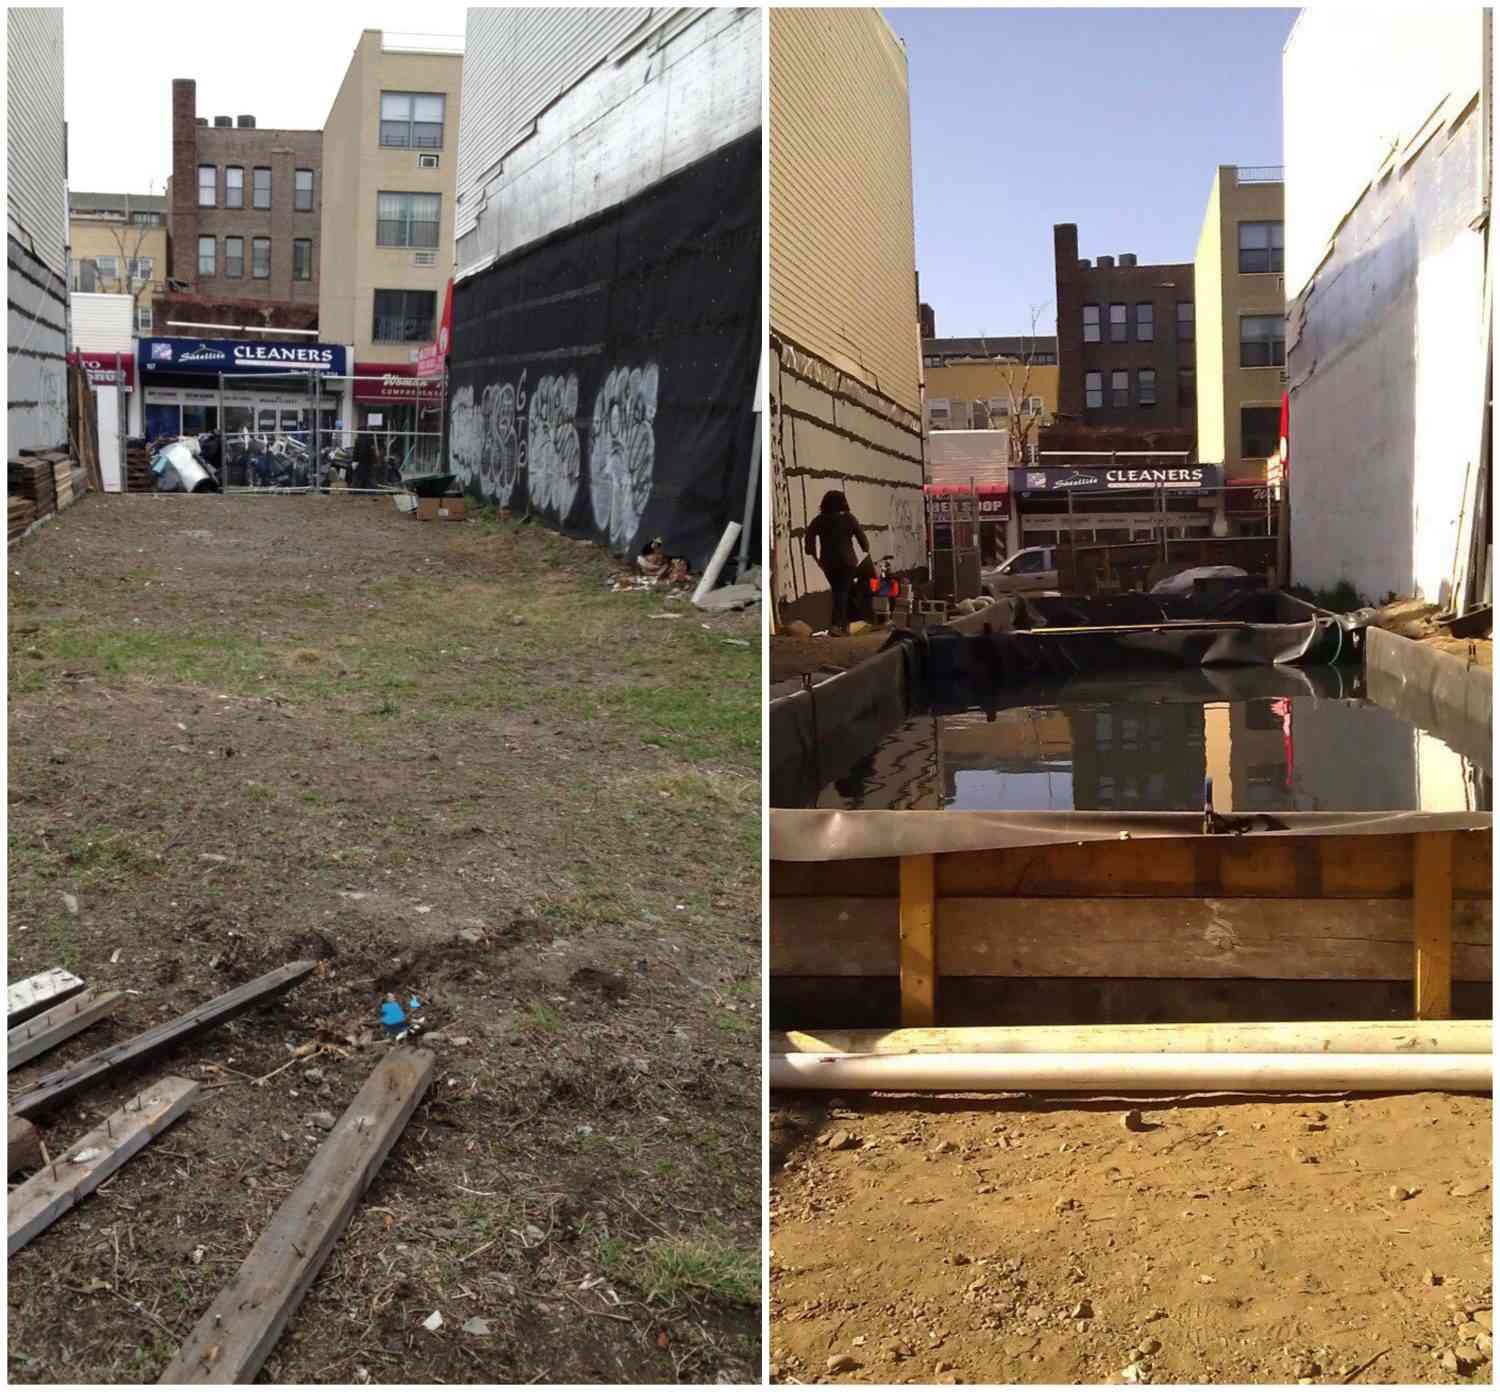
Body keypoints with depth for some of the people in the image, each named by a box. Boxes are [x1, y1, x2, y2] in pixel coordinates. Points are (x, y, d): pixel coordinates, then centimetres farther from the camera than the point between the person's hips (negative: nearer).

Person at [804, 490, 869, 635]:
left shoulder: (818, 520, 2)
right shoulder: (849, 518, -2)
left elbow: (808, 537, -9)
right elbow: (861, 537, -3)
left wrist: (814, 556, -1)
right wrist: (866, 551, 12)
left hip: (828, 562, 3)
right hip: (847, 561, -3)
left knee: (838, 591, 18)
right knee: (843, 592, -3)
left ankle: (844, 623, 22)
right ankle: (835, 623, -20)